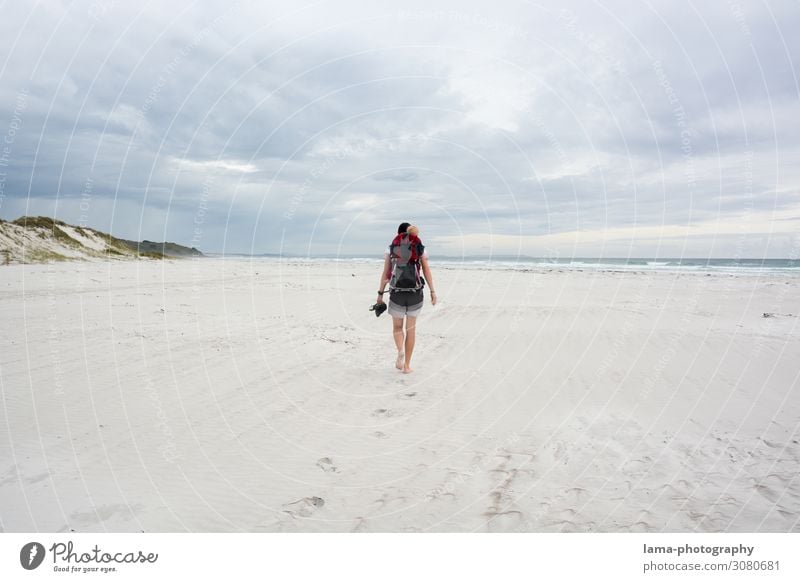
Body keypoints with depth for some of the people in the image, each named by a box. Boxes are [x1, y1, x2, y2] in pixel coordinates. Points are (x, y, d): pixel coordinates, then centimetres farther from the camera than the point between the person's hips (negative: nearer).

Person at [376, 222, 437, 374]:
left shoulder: (390, 249, 3)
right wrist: (432, 291, 0)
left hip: (397, 292, 0)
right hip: (416, 293, 1)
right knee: (411, 328, 12)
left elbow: (385, 273, 1)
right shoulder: (421, 248, 4)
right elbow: (427, 270, -3)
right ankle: (407, 365, 13)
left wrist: (380, 293, 7)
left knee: (397, 327, 17)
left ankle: (400, 351, -12)